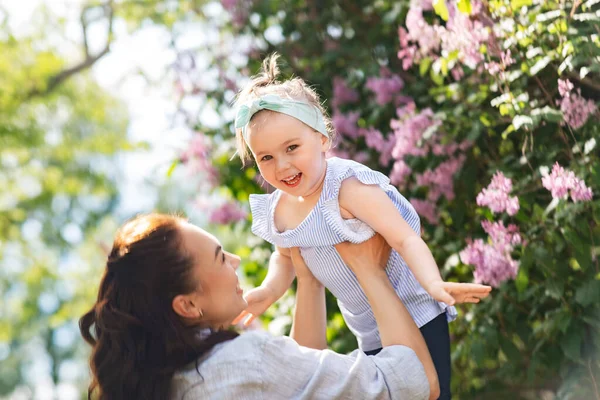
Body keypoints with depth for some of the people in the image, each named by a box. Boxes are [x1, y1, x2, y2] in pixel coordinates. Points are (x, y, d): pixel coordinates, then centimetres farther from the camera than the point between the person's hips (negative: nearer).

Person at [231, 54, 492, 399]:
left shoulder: (349, 187, -24)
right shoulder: (276, 211, -3)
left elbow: (406, 239, -30)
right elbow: (285, 258, 18)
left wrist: (434, 285, -46)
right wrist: (269, 291, -2)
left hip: (417, 319, -7)